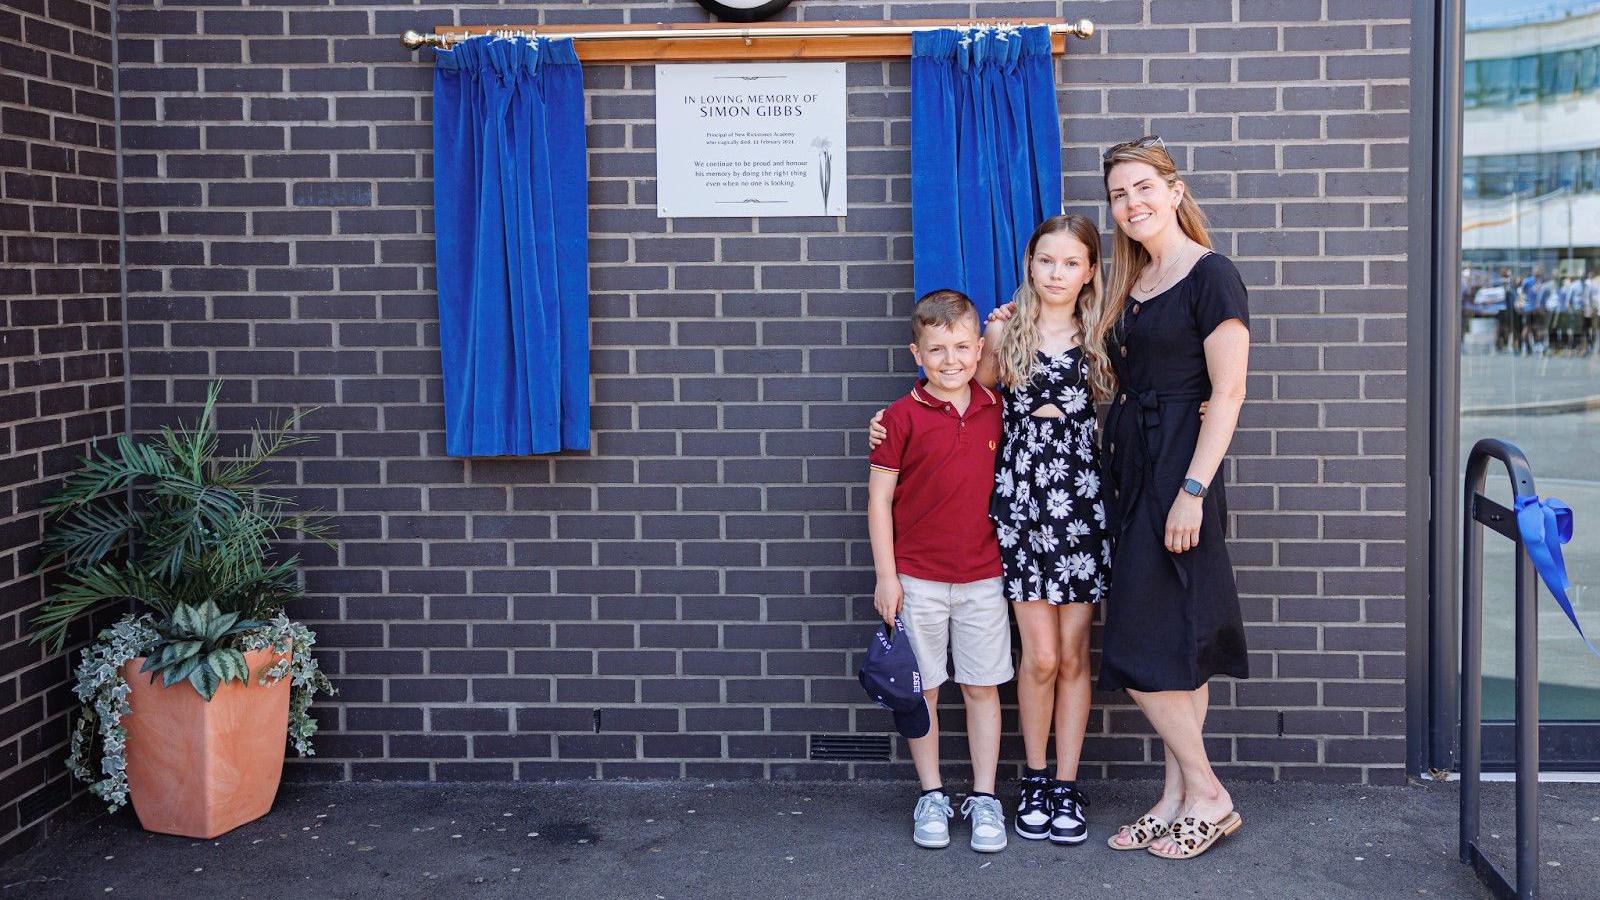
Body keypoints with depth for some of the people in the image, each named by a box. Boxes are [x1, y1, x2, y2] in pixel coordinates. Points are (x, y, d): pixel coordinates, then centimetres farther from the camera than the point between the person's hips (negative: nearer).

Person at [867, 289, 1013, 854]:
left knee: (982, 687, 7)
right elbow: (879, 496, -5)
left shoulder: (995, 409, 2)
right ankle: (931, 797, 19)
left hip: (982, 577, 2)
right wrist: (885, 575, -7)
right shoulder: (902, 417, -7)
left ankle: (984, 799, 17)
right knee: (921, 689, 7)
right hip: (917, 578, -2)